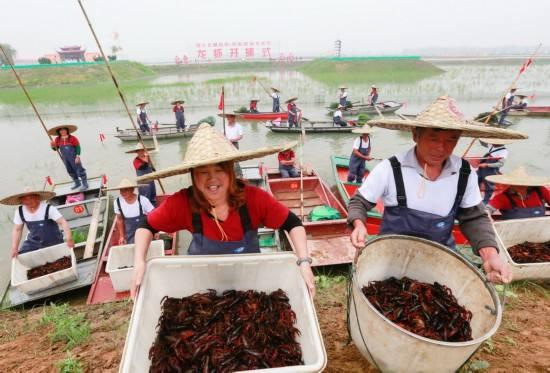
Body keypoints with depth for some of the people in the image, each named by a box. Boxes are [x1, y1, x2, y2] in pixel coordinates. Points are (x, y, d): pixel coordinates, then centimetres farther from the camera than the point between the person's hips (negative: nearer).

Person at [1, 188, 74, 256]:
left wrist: (69, 239, -39)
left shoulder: (49, 209, -24)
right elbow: (17, 230, 1)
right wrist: (14, 248, -4)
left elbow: (63, 222, -27)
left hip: (53, 242, -4)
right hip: (33, 241, 4)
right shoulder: (20, 211, -10)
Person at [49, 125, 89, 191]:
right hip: (65, 158, 6)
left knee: (79, 170, -1)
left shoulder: (72, 138, -14)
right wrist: (53, 145, -15)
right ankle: (77, 183, 33)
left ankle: (85, 184, 8)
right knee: (71, 171, 16)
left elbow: (78, 147, -11)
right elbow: (55, 149, 8)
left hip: (74, 158, -5)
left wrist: (78, 157, -17)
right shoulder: (57, 139, -1)